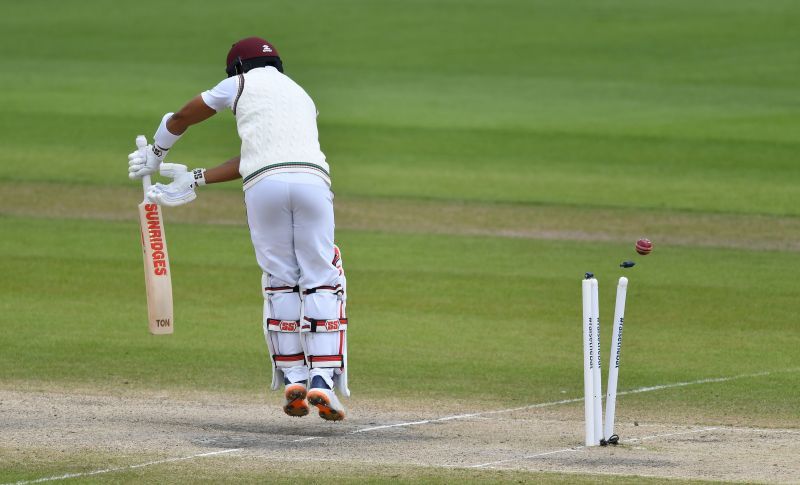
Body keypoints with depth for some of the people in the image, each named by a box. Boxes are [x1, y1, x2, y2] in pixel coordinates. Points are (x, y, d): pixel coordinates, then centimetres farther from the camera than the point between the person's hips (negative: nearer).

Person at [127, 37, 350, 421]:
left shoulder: (243, 83, 22)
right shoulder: (302, 97, 33)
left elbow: (180, 119, 32)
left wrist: (155, 155, 51)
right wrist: (195, 181, 30)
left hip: (263, 186, -2)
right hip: (312, 179, 2)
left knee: (280, 283, 10)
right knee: (321, 282, 3)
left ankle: (293, 379, 8)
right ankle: (322, 379, -9)